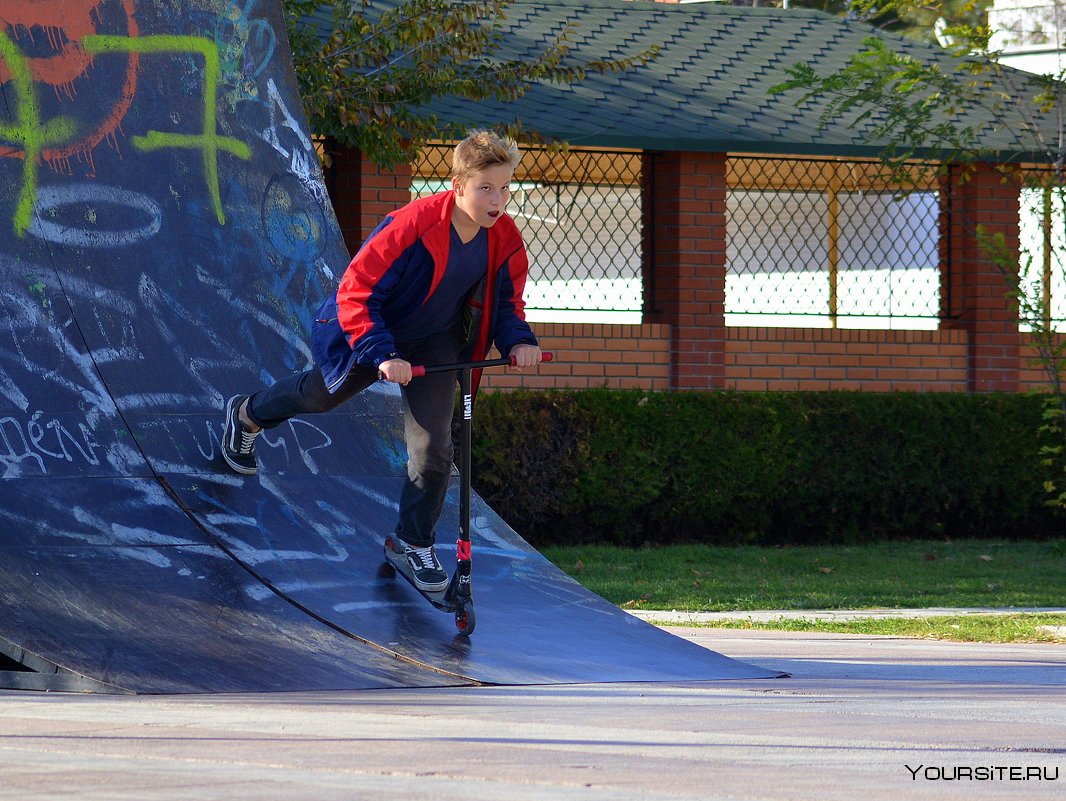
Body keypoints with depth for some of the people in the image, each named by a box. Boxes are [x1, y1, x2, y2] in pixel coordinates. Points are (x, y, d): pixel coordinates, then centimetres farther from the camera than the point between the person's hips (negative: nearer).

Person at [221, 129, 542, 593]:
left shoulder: (505, 239, -20)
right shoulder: (414, 226, -38)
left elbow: (506, 300, -1)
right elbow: (357, 293, -34)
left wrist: (517, 341, -22)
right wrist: (382, 356, -43)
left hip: (434, 342, 3)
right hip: (370, 333, -3)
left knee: (433, 446, -7)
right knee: (320, 396, 23)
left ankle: (416, 541, 16)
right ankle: (247, 416, 56)